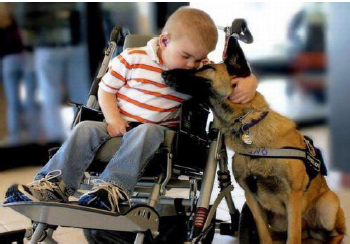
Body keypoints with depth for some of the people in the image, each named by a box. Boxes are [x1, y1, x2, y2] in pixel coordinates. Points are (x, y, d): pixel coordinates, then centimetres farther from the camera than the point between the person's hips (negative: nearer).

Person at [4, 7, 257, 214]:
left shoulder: (202, 69, 0)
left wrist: (248, 83, -22)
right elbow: (106, 88, 2)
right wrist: (113, 118, -14)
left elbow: (234, 72, 3)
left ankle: (112, 188, -48)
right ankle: (54, 184, -28)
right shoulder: (134, 58, -3)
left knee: (146, 132, -35)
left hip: (157, 130, -1)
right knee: (86, 129, -23)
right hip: (119, 125, 1)